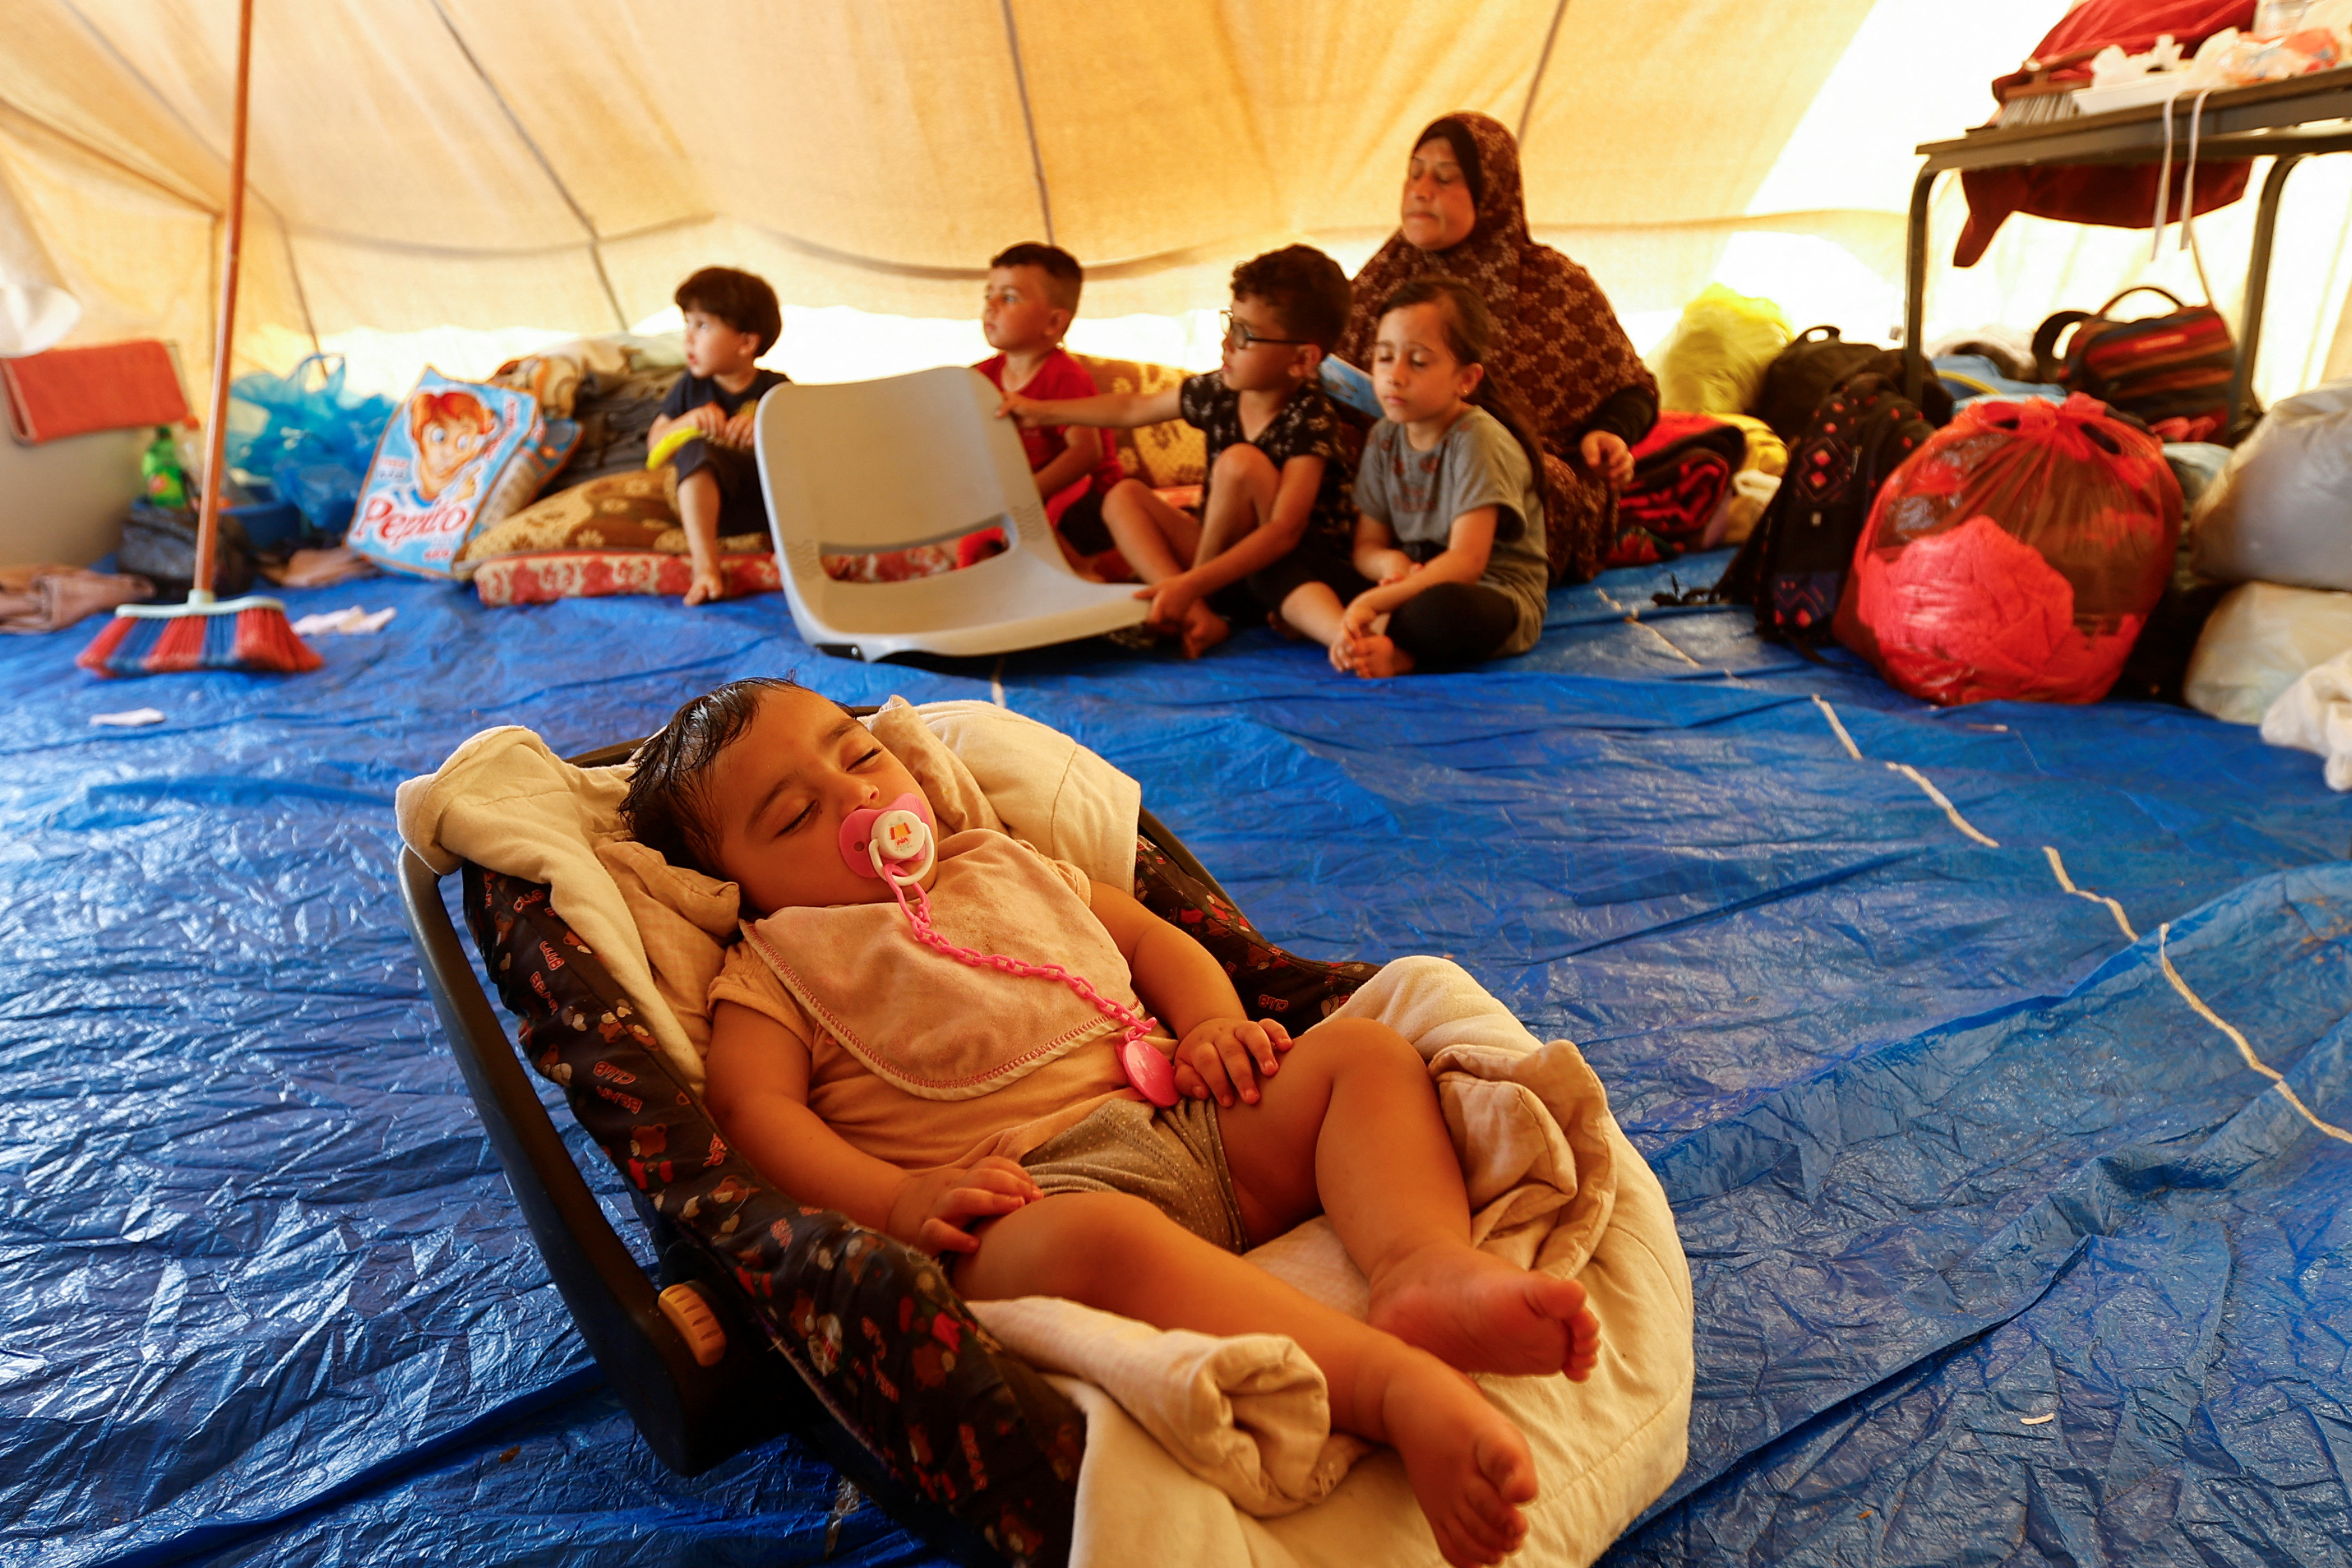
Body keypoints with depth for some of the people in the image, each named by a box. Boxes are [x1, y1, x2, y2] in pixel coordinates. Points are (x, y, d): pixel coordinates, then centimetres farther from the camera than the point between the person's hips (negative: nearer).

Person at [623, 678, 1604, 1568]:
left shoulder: (1006, 867, 28)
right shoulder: (774, 971, 13)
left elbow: (1149, 936, 30)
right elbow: (752, 1108, -3)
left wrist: (1215, 1025, 8)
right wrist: (896, 1199, -21)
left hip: (1192, 1128, 7)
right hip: (1026, 1198, -6)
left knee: (1364, 1048, -6)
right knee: (1103, 1237, -40)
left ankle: (1426, 1260, -31)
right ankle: (1400, 1382, -47)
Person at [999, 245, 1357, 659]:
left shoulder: (1310, 423, -23)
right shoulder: (1219, 392, -1)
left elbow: (1284, 531, -35)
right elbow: (1135, 408, 15)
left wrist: (1191, 584, -43)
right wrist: (1042, 412, 16)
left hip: (1291, 570, -8)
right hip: (1230, 558, 8)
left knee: (1241, 462, -29)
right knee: (1124, 496, -2)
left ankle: (1191, 597, -11)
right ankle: (1199, 617, -25)